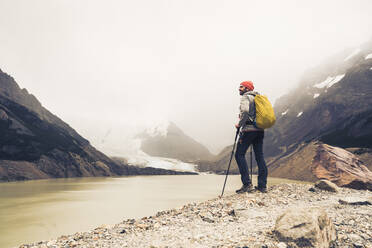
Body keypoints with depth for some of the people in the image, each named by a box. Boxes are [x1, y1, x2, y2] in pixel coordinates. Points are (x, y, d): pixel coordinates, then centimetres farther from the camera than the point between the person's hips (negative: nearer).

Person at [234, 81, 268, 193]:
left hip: (249, 129, -8)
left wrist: (239, 124, -11)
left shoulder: (245, 97, -3)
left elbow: (245, 111, -21)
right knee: (259, 157, 7)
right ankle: (262, 185, 8)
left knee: (239, 154, -4)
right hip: (260, 130, 8)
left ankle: (247, 184, -10)